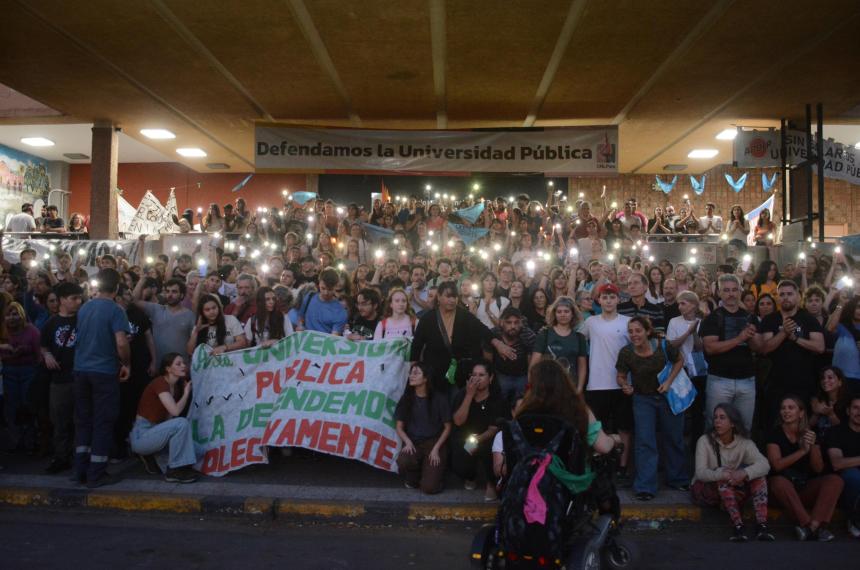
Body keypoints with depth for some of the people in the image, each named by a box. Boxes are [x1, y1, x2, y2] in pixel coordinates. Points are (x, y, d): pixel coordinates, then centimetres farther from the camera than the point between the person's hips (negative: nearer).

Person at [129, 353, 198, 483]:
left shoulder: (176, 387, 8)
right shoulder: (160, 383, -16)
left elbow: (168, 418, 2)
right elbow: (175, 411, -27)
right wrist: (186, 393, -12)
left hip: (154, 432, 8)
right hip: (141, 436, -8)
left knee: (196, 449, -3)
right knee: (182, 423, -29)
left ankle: (152, 456, 14)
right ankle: (175, 470, -17)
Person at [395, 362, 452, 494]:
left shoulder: (439, 399, -5)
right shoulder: (406, 399, 3)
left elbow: (447, 427, 0)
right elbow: (400, 427, 7)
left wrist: (436, 448, -11)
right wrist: (408, 442, -13)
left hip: (434, 442, -2)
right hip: (413, 442, 2)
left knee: (430, 488, -18)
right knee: (403, 463, -34)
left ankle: (434, 471, 19)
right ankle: (413, 477, 4)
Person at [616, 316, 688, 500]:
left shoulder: (664, 347, -20)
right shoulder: (625, 353, -19)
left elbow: (679, 361, 0)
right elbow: (620, 376, -5)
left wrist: (669, 381, -13)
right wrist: (625, 386, -27)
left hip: (667, 396, 1)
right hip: (642, 399, -1)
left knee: (673, 439, 14)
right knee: (644, 442, -6)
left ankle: (679, 479, 35)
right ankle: (645, 488, 2)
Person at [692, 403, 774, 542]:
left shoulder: (744, 442, -5)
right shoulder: (705, 441, -12)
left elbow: (764, 464, -24)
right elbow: (700, 473, -24)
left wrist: (743, 473, -44)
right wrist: (722, 474, -45)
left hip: (734, 491, 3)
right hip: (705, 490, -3)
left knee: (758, 473, -22)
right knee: (722, 478, -34)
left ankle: (761, 525, -33)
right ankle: (738, 526, -41)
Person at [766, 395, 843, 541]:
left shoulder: (810, 434, 5)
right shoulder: (775, 434, -4)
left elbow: (818, 469, -1)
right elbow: (777, 465, -16)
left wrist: (813, 447, -17)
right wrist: (802, 451, -20)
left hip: (806, 488, 3)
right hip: (784, 487, -3)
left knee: (835, 480, -23)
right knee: (779, 481, -37)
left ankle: (811, 526, -37)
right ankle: (817, 528, -36)